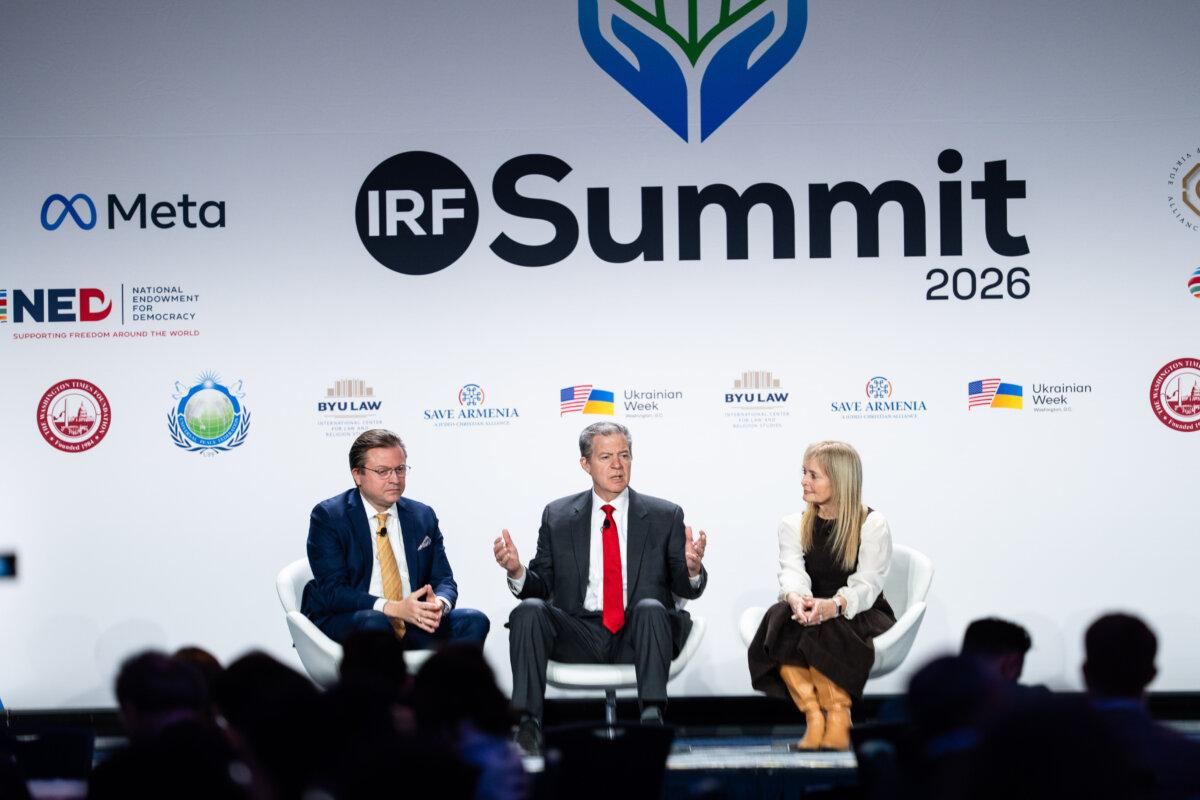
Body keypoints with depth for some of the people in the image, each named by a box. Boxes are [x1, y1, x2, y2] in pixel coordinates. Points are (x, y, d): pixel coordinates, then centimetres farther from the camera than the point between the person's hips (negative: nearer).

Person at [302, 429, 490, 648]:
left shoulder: (423, 516, 12)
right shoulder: (328, 517, -4)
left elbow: (443, 580, 11)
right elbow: (333, 591, -13)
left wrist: (440, 604, -16)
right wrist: (394, 608, -27)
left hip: (411, 625, 5)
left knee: (474, 621, -20)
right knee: (374, 624, -38)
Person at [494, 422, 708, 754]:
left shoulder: (665, 516, 10)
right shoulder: (557, 516, 13)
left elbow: (687, 589, 8)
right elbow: (542, 586, 12)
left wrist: (692, 569, -16)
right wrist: (517, 572, -11)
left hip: (636, 638, -1)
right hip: (578, 636, 1)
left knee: (651, 608, -33)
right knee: (529, 610, -26)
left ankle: (652, 715, -42)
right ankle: (527, 723, -33)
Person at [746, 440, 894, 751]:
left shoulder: (873, 524, -1)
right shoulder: (793, 525, 11)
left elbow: (866, 584, -14)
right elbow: (792, 573, -8)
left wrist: (833, 605, -36)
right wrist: (796, 599, -33)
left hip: (862, 616, -3)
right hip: (807, 612, 3)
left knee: (820, 631, -37)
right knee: (779, 618, -32)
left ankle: (838, 718, -29)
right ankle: (814, 716, -34)